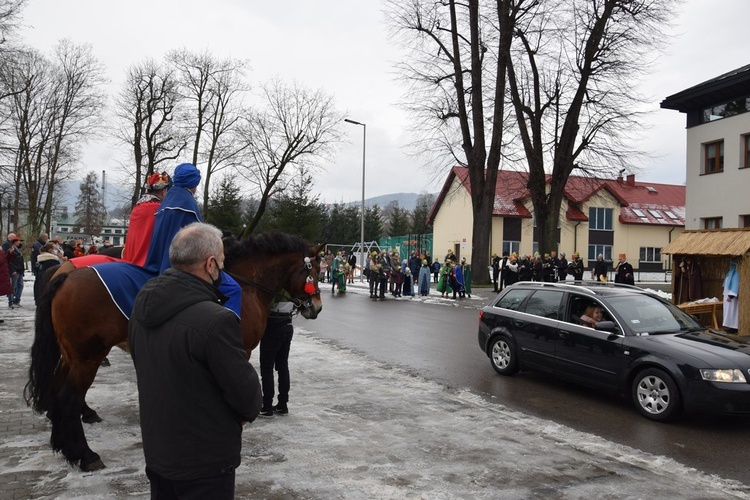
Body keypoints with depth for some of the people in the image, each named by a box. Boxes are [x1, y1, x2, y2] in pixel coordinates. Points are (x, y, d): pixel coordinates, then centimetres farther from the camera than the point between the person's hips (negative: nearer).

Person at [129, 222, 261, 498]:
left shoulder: (142, 305, -3)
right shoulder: (216, 320, -30)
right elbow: (245, 390, -21)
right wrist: (250, 410, 1)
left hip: (156, 449, 8)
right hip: (204, 459, -7)